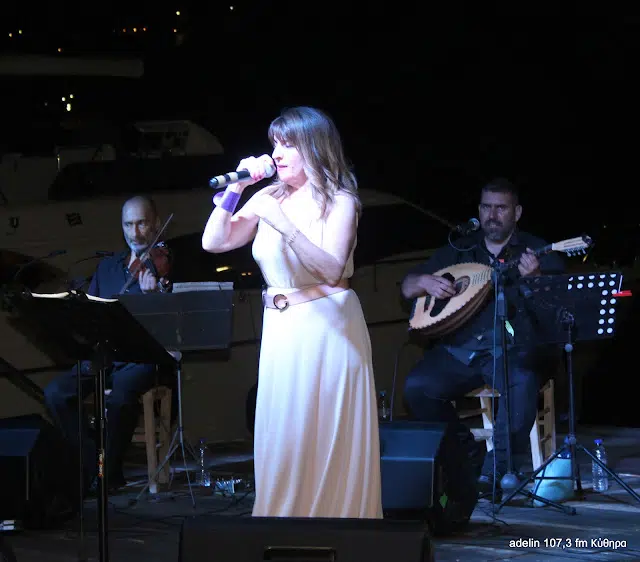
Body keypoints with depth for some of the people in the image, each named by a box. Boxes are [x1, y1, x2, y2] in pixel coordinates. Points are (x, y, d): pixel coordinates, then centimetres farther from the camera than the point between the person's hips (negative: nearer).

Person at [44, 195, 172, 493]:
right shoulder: (107, 267, 19)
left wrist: (153, 295, -29)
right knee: (55, 393, -19)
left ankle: (109, 472, -17)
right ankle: (91, 465, -10)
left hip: (144, 357, -5)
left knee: (120, 397, -36)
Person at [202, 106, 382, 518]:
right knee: (283, 441, 4)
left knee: (329, 444, -2)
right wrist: (236, 188, -6)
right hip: (282, 330, 5)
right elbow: (214, 242, 4)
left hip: (328, 327, -4)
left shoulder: (339, 201, -4)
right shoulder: (268, 198, 9)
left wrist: (283, 224, -25)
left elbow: (332, 267, -18)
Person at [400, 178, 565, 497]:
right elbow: (407, 288, 21)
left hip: (512, 348, -4)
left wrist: (535, 279, -27)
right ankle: (468, 457, -2)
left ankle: (494, 470, -29)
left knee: (522, 383, -37)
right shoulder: (459, 251, 19)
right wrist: (425, 281, -2)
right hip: (458, 347, 4)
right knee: (417, 387, -23)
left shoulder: (537, 252, 8)